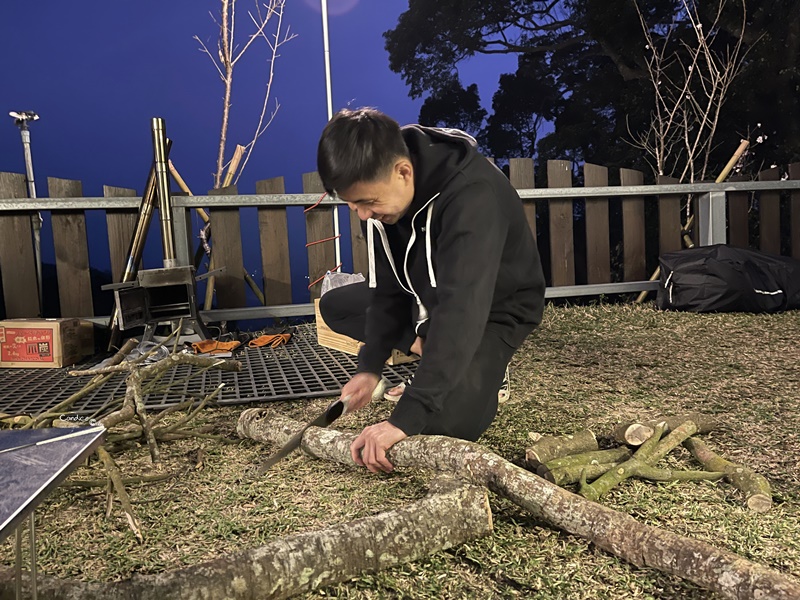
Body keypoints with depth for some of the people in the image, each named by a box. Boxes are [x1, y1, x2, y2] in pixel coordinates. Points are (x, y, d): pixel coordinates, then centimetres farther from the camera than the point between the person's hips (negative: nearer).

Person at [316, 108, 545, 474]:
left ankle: (482, 375, 9)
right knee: (335, 306, 3)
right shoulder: (381, 190, -15)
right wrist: (370, 367, -15)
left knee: (447, 423, -24)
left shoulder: (472, 197, -38)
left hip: (495, 307, -7)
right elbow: (387, 286, -7)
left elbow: (461, 311, -45)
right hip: (429, 294, 7)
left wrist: (404, 419, -48)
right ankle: (436, 359, 4)